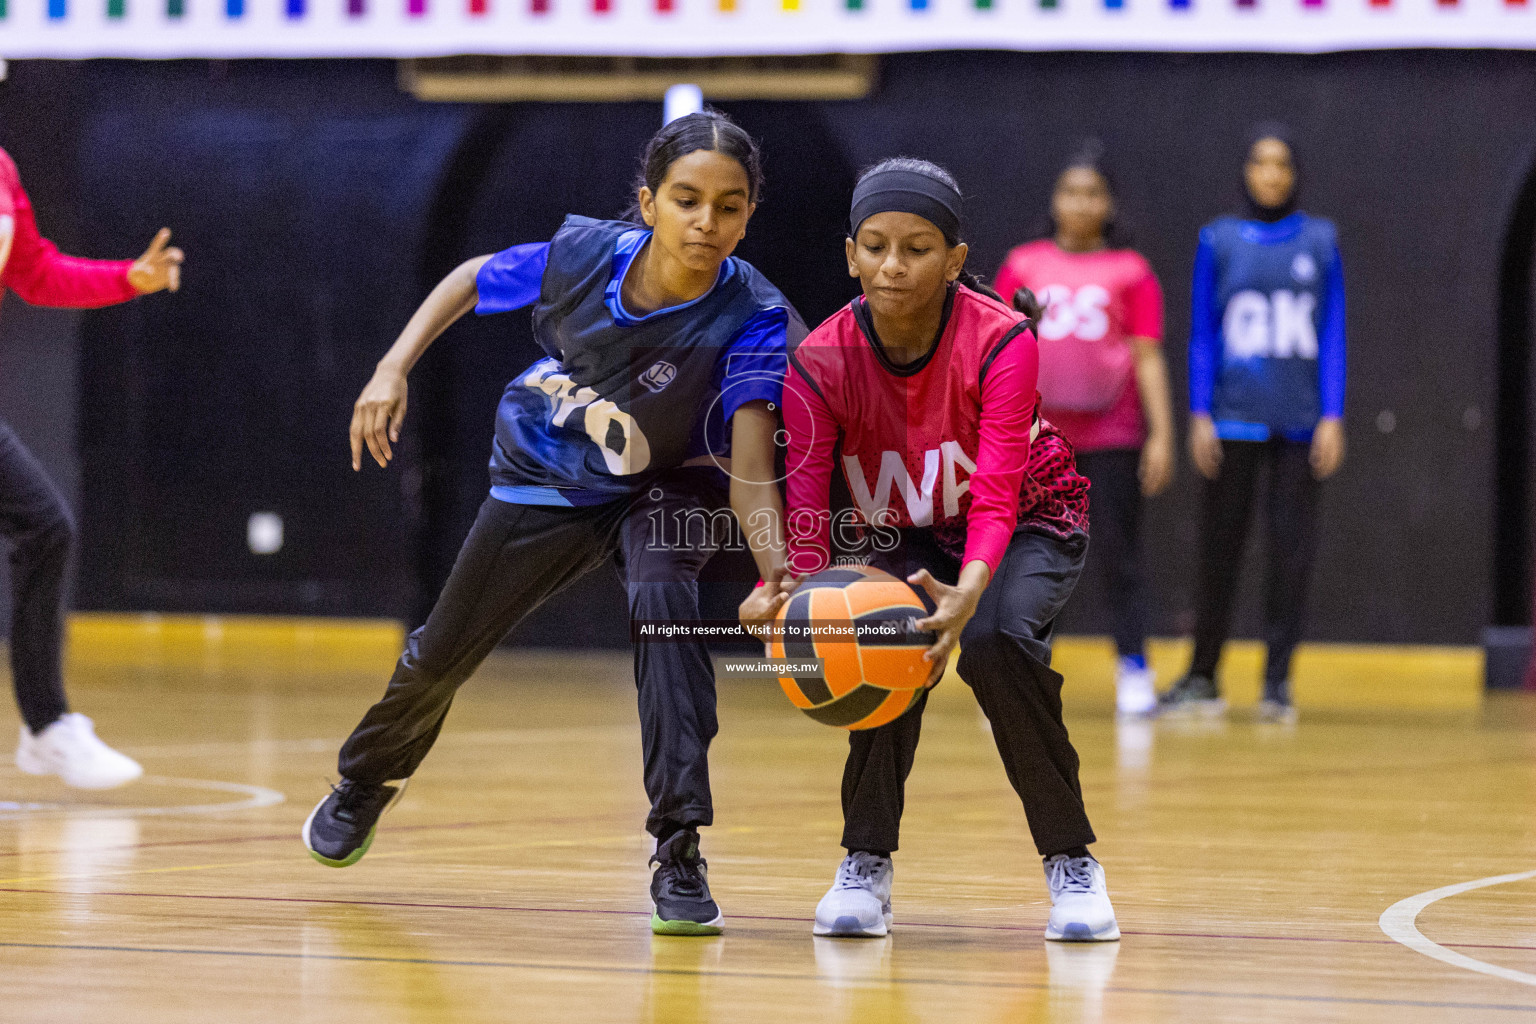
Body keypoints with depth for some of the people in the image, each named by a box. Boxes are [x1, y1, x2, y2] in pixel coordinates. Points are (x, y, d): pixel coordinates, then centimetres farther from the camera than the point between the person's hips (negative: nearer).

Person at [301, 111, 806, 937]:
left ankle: (678, 853, -31)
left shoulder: (751, 318, -34)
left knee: (664, 602, -35)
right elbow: (473, 280, -8)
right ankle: (365, 783, 49)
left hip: (663, 488, -2)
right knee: (442, 652, 15)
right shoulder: (584, 256, -28)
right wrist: (393, 371, -16)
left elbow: (749, 463, -42)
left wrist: (778, 569, -58)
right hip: (546, 480, 2)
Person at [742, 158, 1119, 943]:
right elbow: (804, 505, -29)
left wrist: (971, 587, -59)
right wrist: (790, 589, -52)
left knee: (995, 640, -31)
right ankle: (867, 862, -12)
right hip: (902, 536, 2)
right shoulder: (819, 364, -22)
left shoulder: (1000, 342, -29)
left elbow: (995, 494, -39)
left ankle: (1071, 860, -15)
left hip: (1031, 524, -2)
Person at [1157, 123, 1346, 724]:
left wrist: (1332, 417, -3)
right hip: (1235, 418, 0)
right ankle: (1202, 679, 14)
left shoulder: (1319, 241, 6)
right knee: (1220, 546, 4)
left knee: (1292, 549, -1)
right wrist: (1199, 416, -2)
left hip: (1300, 420, 0)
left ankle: (1278, 681, 5)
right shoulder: (1219, 241, 5)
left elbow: (1332, 333, 5)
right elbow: (1203, 334, 5)